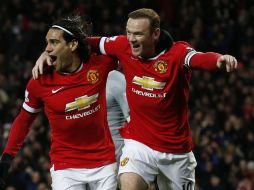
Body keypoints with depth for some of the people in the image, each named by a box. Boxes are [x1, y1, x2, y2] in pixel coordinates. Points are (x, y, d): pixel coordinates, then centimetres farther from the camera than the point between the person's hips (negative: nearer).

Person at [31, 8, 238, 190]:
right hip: (138, 144, 1)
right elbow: (85, 44, 6)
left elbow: (200, 58, -39)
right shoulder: (124, 47, -8)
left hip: (176, 149, -1)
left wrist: (220, 59, -62)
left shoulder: (176, 53, -18)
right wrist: (48, 53, -6)